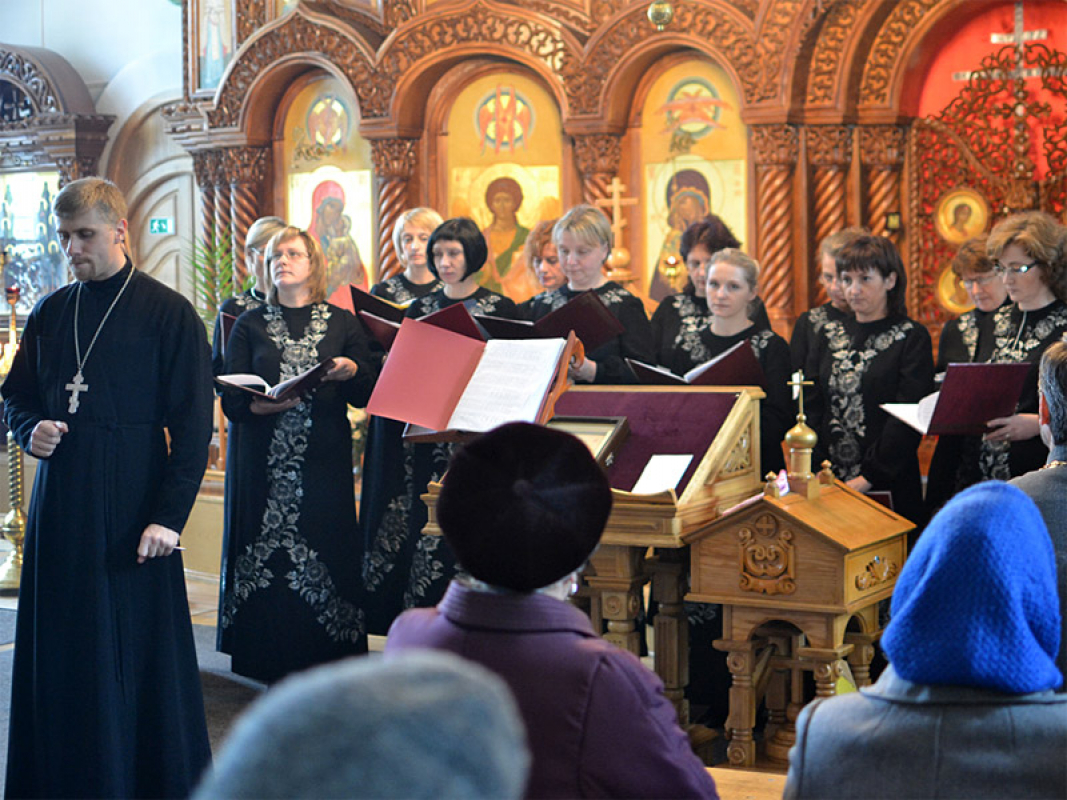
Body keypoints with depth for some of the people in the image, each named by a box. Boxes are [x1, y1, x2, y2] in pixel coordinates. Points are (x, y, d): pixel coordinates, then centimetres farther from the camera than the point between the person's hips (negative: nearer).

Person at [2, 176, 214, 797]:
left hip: (133, 505, -5)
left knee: (139, 647, -1)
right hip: (59, 502, 5)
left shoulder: (170, 314, -4)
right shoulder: (51, 313, 12)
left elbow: (193, 425, -7)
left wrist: (169, 514, -14)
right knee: (59, 648, 7)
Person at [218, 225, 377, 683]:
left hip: (325, 464, 0)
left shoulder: (342, 323, 10)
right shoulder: (249, 326, 10)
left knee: (325, 557, -5)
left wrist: (351, 372, -14)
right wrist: (262, 405, -18)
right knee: (267, 568, -2)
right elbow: (231, 401, 2)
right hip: (265, 465, 0)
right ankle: (276, 675, 5)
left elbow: (368, 394, 7)